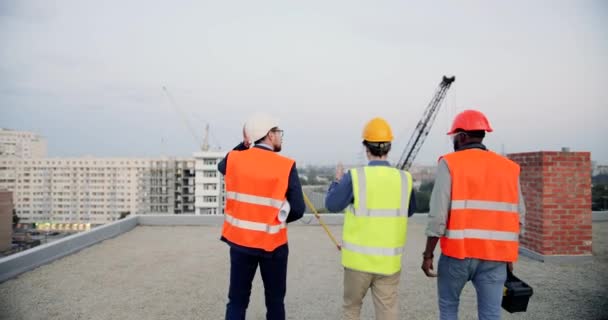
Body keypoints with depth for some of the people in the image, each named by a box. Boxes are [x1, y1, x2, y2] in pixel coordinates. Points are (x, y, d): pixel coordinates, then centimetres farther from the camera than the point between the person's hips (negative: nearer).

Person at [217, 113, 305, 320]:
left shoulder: (234, 159, -3)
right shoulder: (287, 166, -12)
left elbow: (221, 167, 23)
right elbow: (297, 210, -12)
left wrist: (243, 145, 13)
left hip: (240, 241, 3)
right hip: (273, 243, -2)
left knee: (237, 300, 12)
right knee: (275, 300, 15)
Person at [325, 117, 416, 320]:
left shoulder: (355, 177, -13)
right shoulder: (404, 179, -5)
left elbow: (332, 205, -1)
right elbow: (410, 211, 11)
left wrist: (337, 181, 14)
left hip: (359, 258, -1)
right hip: (389, 261, 2)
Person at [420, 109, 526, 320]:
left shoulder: (449, 164, -7)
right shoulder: (509, 168, 7)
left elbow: (438, 215, -13)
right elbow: (517, 217, 9)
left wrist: (427, 254, -5)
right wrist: (508, 256, 20)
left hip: (458, 252, -3)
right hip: (494, 255, 3)